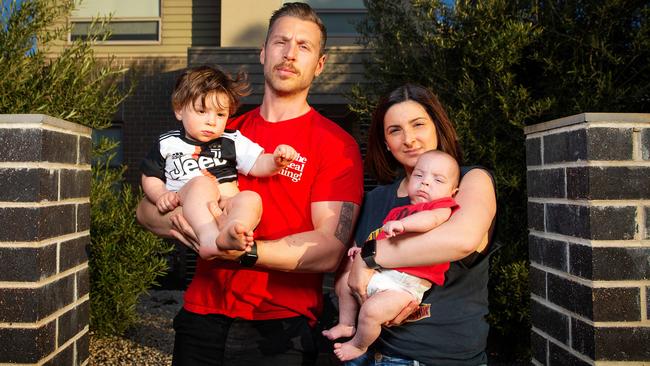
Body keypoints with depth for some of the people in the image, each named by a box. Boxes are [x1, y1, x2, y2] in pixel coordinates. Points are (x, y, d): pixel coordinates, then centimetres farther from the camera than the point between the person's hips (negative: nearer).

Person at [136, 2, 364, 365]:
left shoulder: (338, 145, -6)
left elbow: (329, 249, -16)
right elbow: (147, 208, 6)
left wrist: (245, 251, -28)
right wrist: (178, 219, -17)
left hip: (279, 331, -4)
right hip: (201, 319, 4)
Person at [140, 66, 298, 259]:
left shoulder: (232, 141, 17)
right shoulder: (167, 143, 16)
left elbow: (258, 165, 7)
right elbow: (150, 177, 21)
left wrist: (276, 161, -15)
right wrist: (161, 196, 0)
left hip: (227, 208, 2)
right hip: (186, 210, -1)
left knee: (251, 198, -29)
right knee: (202, 182, -31)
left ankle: (227, 236, -58)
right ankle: (208, 238, -52)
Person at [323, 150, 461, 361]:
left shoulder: (443, 205, -2)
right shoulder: (397, 212, 20)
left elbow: (433, 218, -27)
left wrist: (402, 224, -36)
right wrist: (365, 249, 13)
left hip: (407, 283, -8)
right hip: (379, 272, 9)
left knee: (371, 309, -24)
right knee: (344, 282, 19)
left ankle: (359, 345, 6)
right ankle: (346, 325, 33)